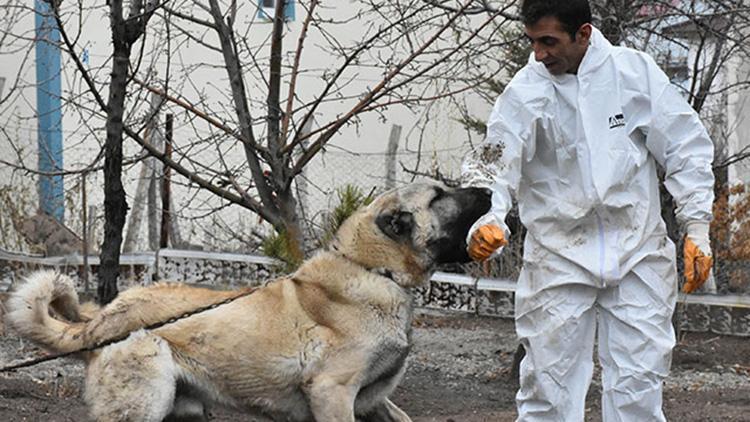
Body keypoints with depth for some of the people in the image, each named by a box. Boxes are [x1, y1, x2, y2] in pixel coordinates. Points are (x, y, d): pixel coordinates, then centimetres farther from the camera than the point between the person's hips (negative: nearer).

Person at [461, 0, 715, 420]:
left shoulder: (636, 70, -2)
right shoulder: (526, 91, -6)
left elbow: (685, 148, 3)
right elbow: (495, 164, -15)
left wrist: (697, 227, -2)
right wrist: (487, 220, -36)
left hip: (637, 253, 1)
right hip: (559, 256, -1)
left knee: (639, 386, 4)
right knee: (549, 385, 0)